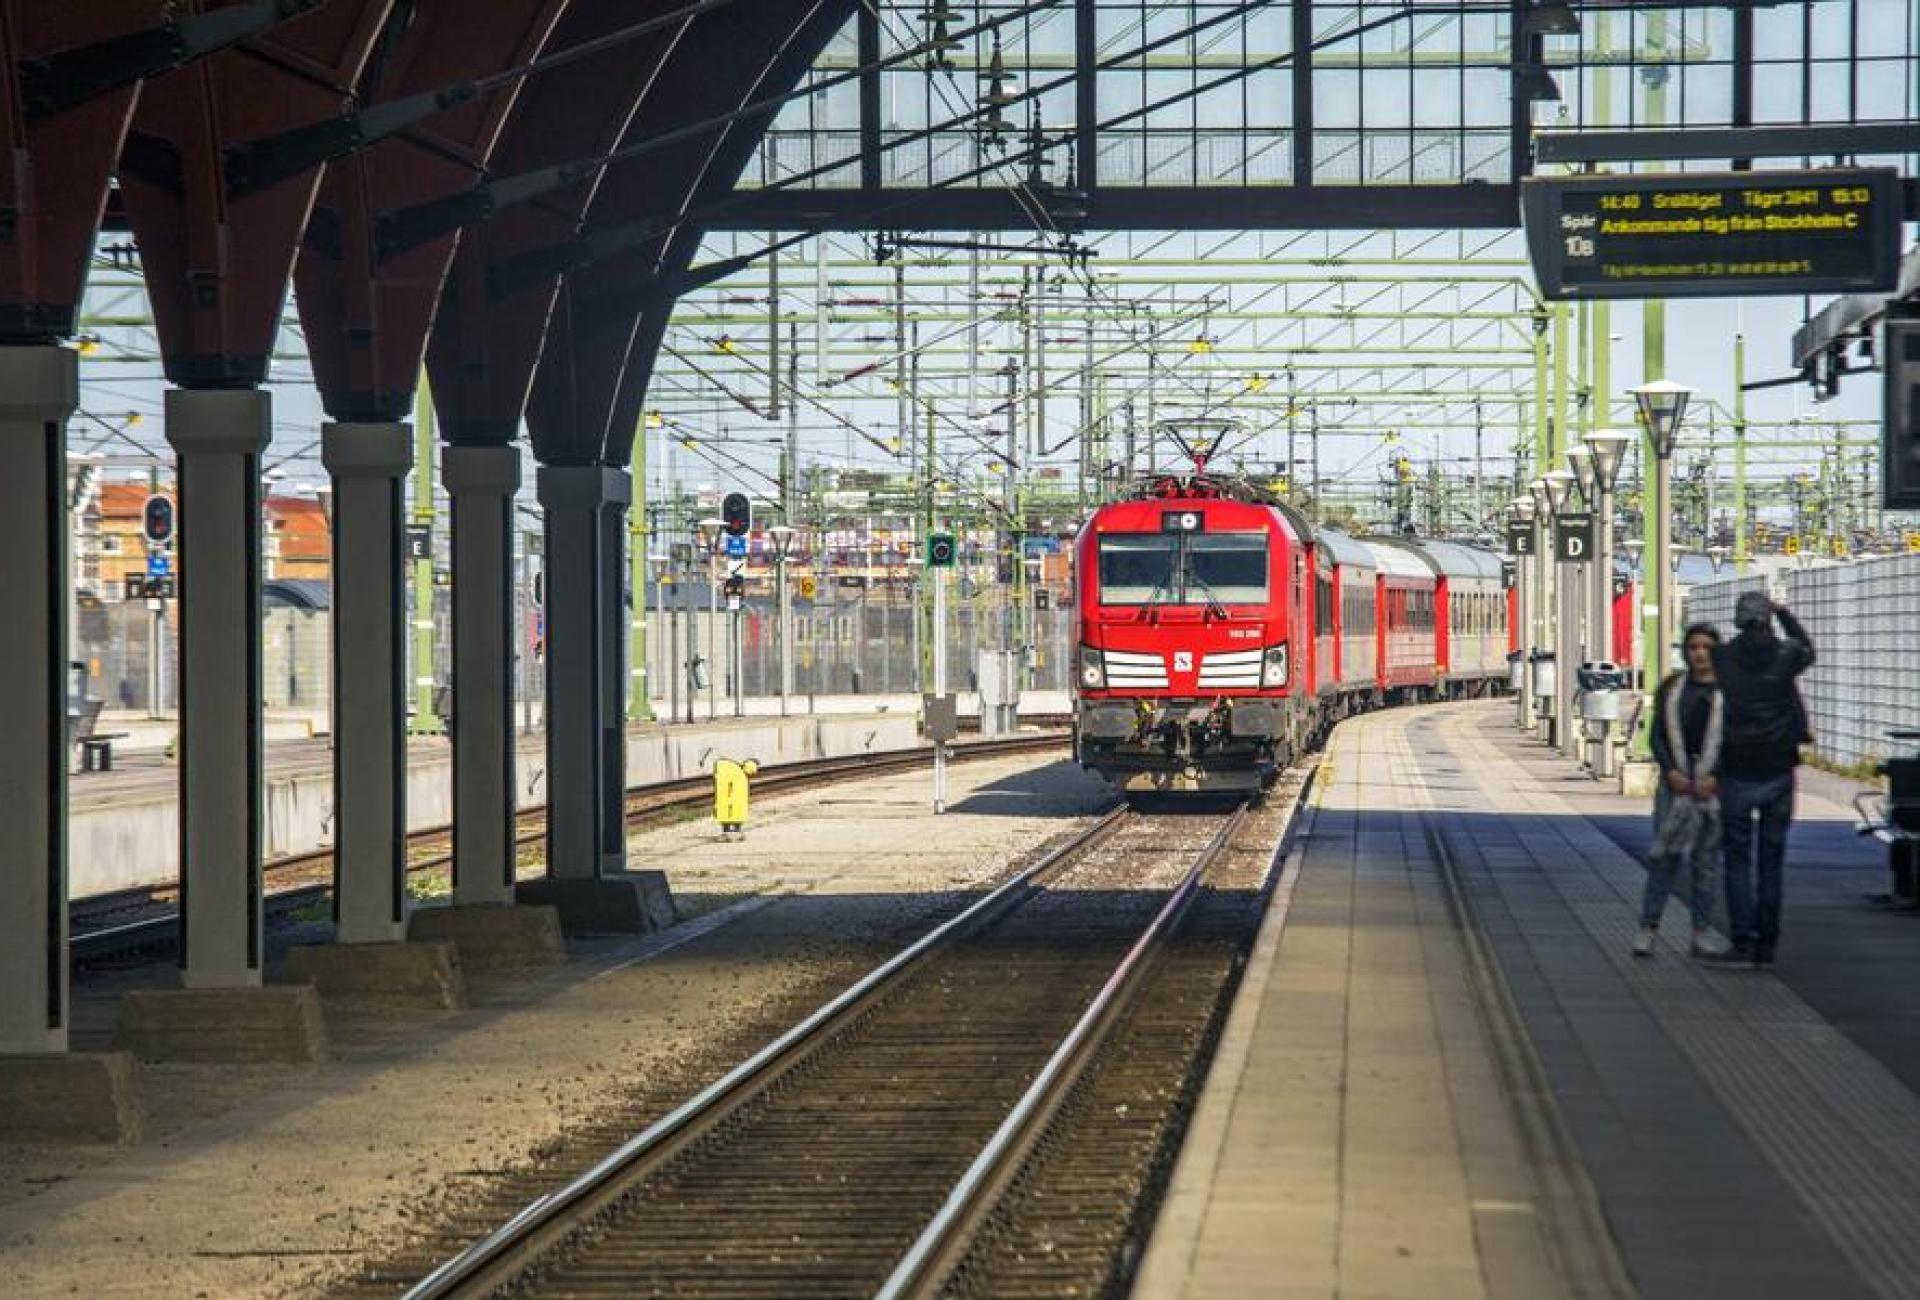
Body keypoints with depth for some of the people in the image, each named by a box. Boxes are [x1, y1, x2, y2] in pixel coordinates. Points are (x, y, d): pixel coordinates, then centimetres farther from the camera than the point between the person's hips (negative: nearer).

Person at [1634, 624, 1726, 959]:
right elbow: (1657, 735, 6)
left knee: (1705, 858, 3)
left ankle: (1702, 934, 7)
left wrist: (1715, 778, -11)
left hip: (1713, 782, -1)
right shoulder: (1671, 688, 9)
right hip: (1676, 778, 1)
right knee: (1664, 855, -4)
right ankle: (1648, 928, -2)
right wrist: (1671, 772, -8)